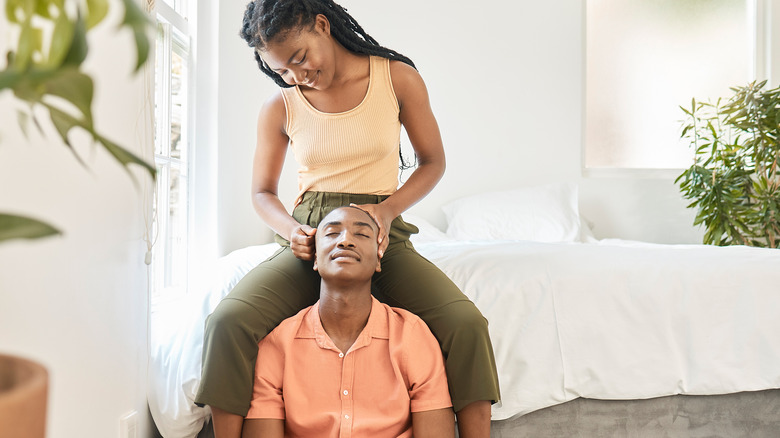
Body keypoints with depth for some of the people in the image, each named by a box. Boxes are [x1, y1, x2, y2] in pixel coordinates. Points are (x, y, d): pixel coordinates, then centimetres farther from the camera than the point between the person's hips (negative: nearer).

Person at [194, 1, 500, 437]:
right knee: (229, 320, -27)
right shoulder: (280, 108, 3)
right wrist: (290, 230, -10)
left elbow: (433, 162, 8)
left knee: (466, 324, -27)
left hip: (382, 239, -1)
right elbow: (262, 192, 14)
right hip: (310, 240, 1)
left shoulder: (397, 77, 0)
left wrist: (388, 209, -12)